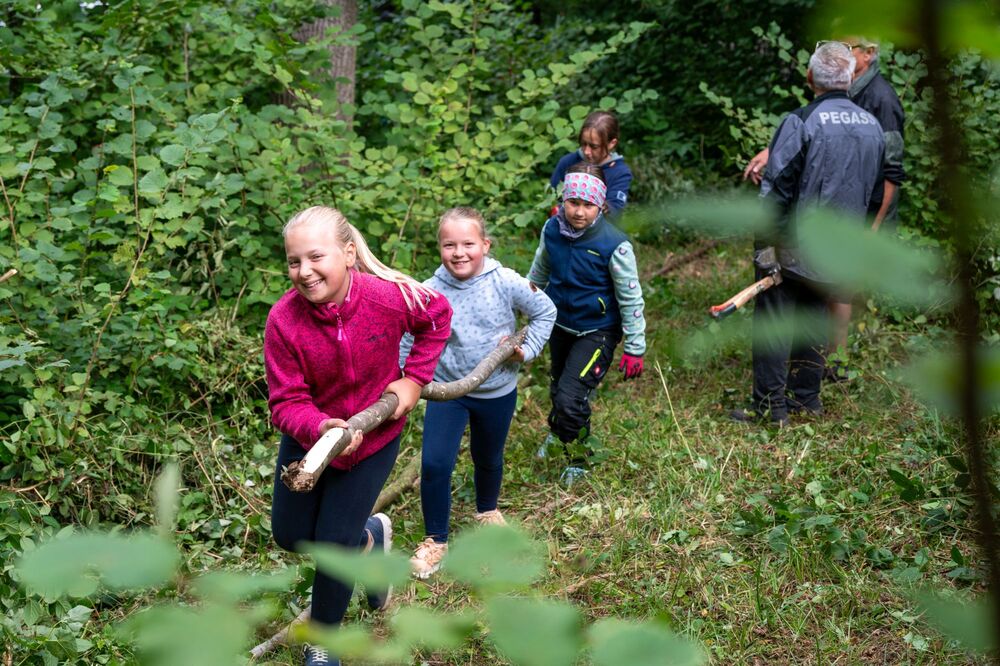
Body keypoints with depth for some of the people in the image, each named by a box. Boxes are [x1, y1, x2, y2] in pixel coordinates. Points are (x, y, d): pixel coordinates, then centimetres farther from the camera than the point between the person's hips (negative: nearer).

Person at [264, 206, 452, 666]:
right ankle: (369, 535, 46)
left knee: (334, 542, -1)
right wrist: (321, 428, -45)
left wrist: (415, 377, -9)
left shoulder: (390, 297, -28)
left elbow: (437, 316, -4)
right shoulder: (283, 319, -29)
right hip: (308, 437, 2)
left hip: (374, 438, -2)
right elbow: (286, 402, -24)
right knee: (290, 535, 14)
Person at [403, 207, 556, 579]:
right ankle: (436, 540, 11)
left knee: (488, 459, 22)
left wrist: (527, 350, -9)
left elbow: (545, 312, -2)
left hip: (497, 392, 1)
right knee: (434, 464, -10)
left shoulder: (506, 283, -18)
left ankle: (487, 509, 54)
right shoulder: (430, 293, -18)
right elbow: (408, 339, -9)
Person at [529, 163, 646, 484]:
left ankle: (577, 460, 13)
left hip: (596, 331, -5)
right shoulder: (552, 229, -12)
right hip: (560, 323, 6)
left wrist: (634, 348, -13)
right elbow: (539, 272, 9)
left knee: (571, 397, -15)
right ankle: (557, 432, 58)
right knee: (558, 387, 26)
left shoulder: (614, 245, -26)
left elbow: (631, 298, -17)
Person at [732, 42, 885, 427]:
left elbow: (776, 188, -16)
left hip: (793, 245, -6)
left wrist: (765, 240, -8)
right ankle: (806, 396, 26)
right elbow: (873, 187, 14)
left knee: (773, 320, 2)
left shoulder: (801, 123, -17)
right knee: (814, 317, 19)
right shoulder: (873, 126, 5)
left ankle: (771, 404, 4)